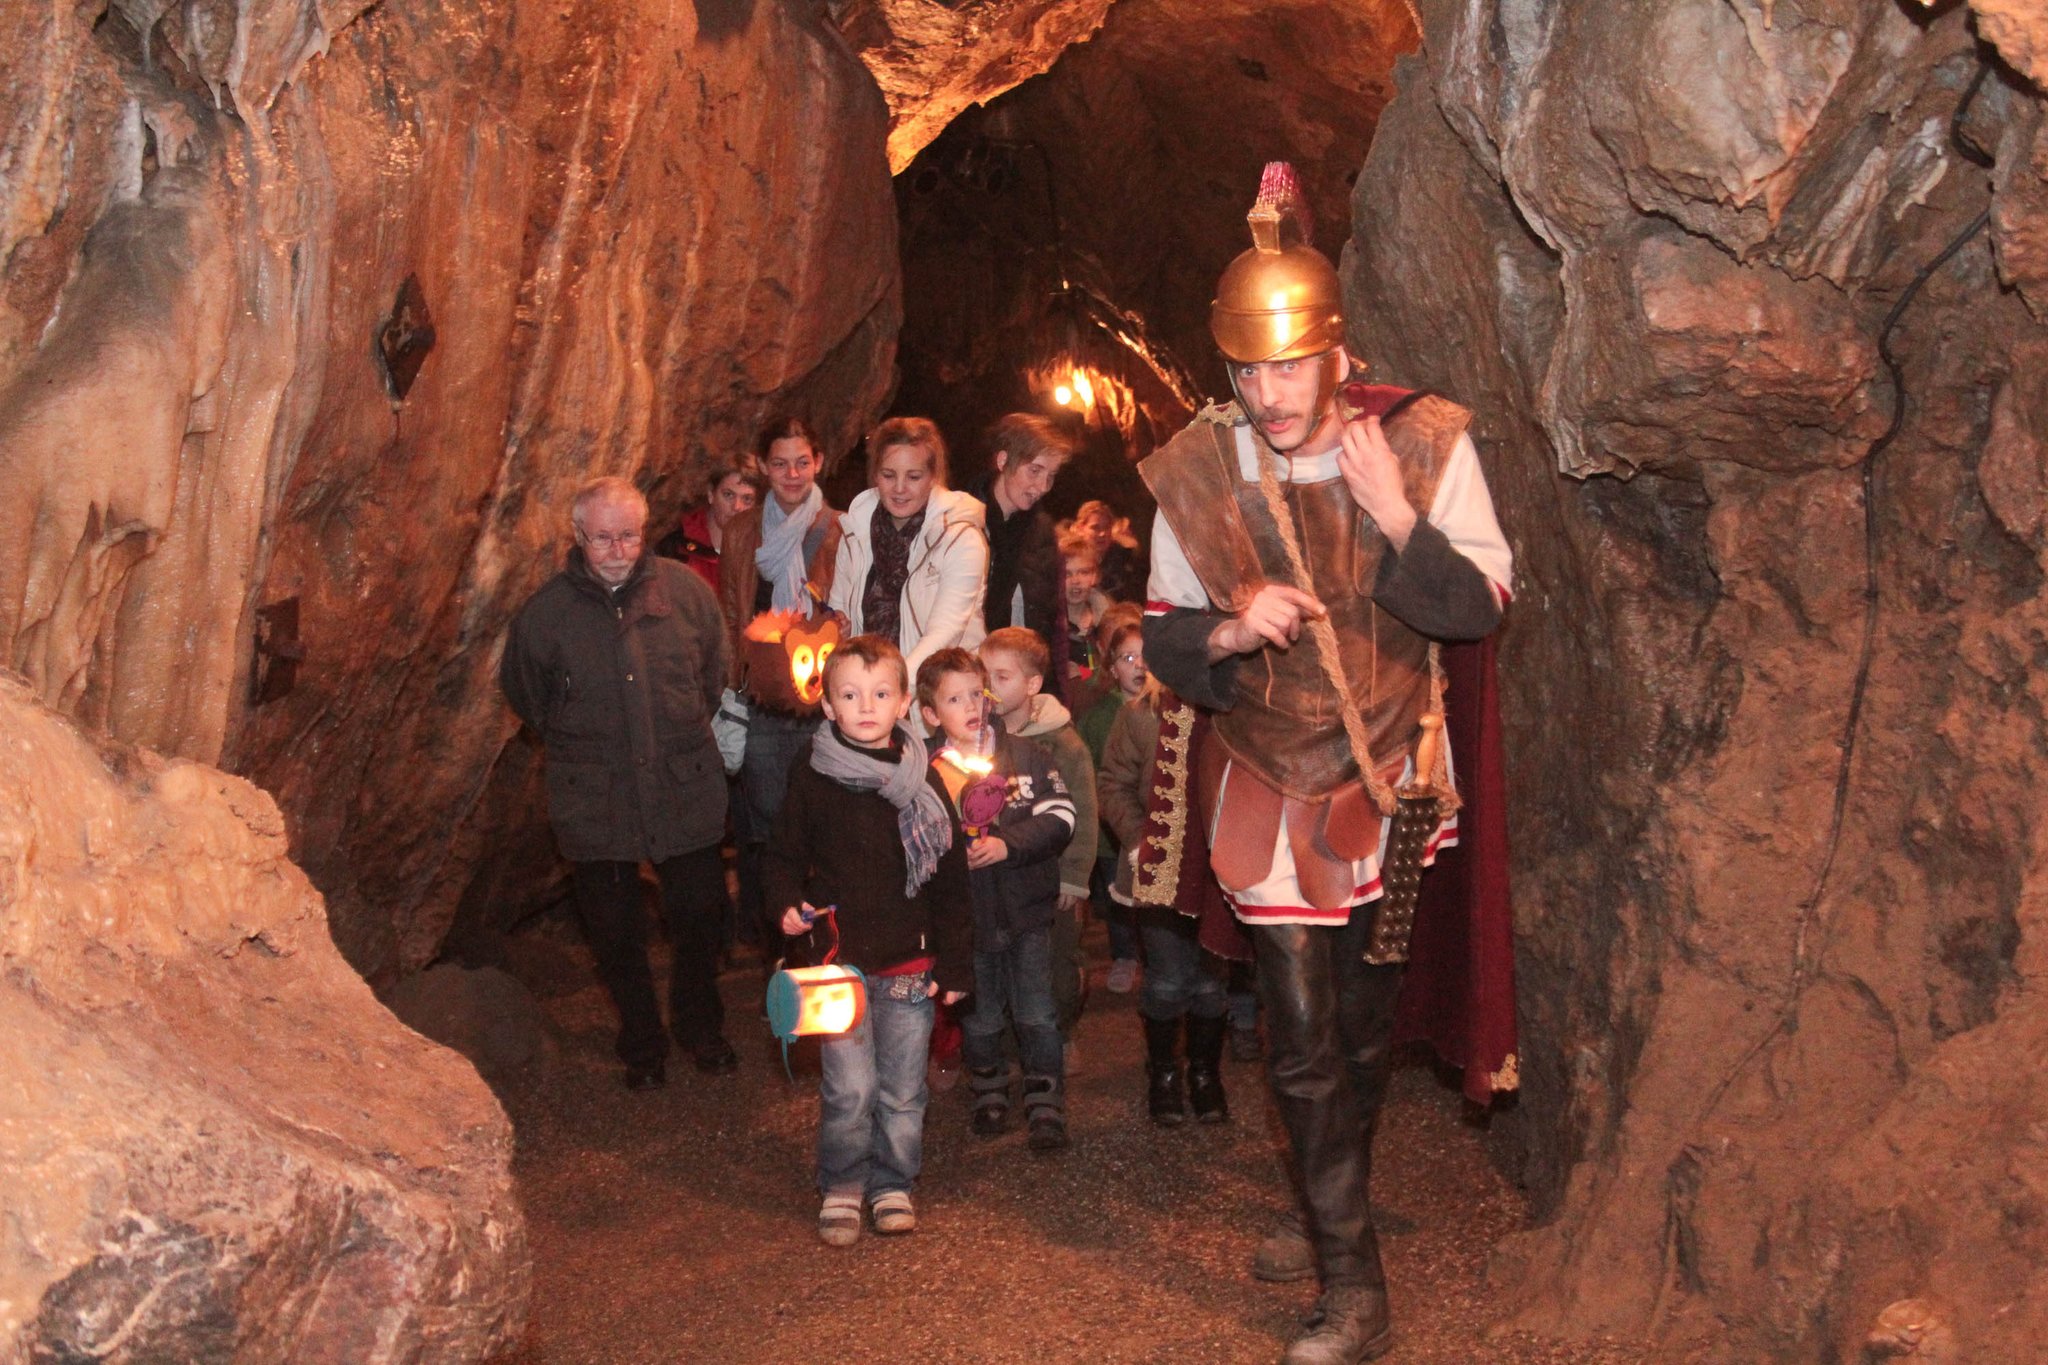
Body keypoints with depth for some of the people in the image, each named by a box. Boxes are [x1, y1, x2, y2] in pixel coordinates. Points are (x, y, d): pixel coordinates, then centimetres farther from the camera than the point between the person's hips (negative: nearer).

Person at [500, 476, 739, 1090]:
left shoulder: (685, 589, -5)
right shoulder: (545, 612, -7)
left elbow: (716, 670, 12)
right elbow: (523, 693, 11)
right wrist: (575, 743, 12)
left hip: (687, 792, 1)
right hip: (595, 804, -1)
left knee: (700, 915, 12)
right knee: (616, 934, 10)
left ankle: (700, 1026, 37)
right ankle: (641, 1044, 32)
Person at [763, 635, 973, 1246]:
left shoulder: (923, 783, 0)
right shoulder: (812, 783, -3)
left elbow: (950, 881, 5)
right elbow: (783, 858, 8)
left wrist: (954, 965, 4)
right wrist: (789, 904, -13)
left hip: (910, 965, 1)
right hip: (839, 963, -1)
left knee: (902, 1089, 9)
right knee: (849, 1089, 0)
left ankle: (892, 1183, 28)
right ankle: (841, 1186, 20)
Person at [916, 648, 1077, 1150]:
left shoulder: (1026, 755, -2)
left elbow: (1060, 818, -7)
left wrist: (1008, 845, -17)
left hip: (1027, 910, 0)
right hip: (968, 915, 1)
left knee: (1037, 1014, 2)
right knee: (980, 1018, 13)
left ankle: (1046, 1106, 14)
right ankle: (989, 1094, 33)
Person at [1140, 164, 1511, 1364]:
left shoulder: (1425, 441, -11)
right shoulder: (1198, 471, -7)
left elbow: (1482, 608, -10)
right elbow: (1163, 638, 1)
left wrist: (1398, 519, -25)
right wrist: (1227, 633, -22)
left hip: (1387, 771, 0)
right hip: (1268, 780, 0)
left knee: (1369, 1015, 14)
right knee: (1302, 1034, -3)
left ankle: (1337, 1204, 40)